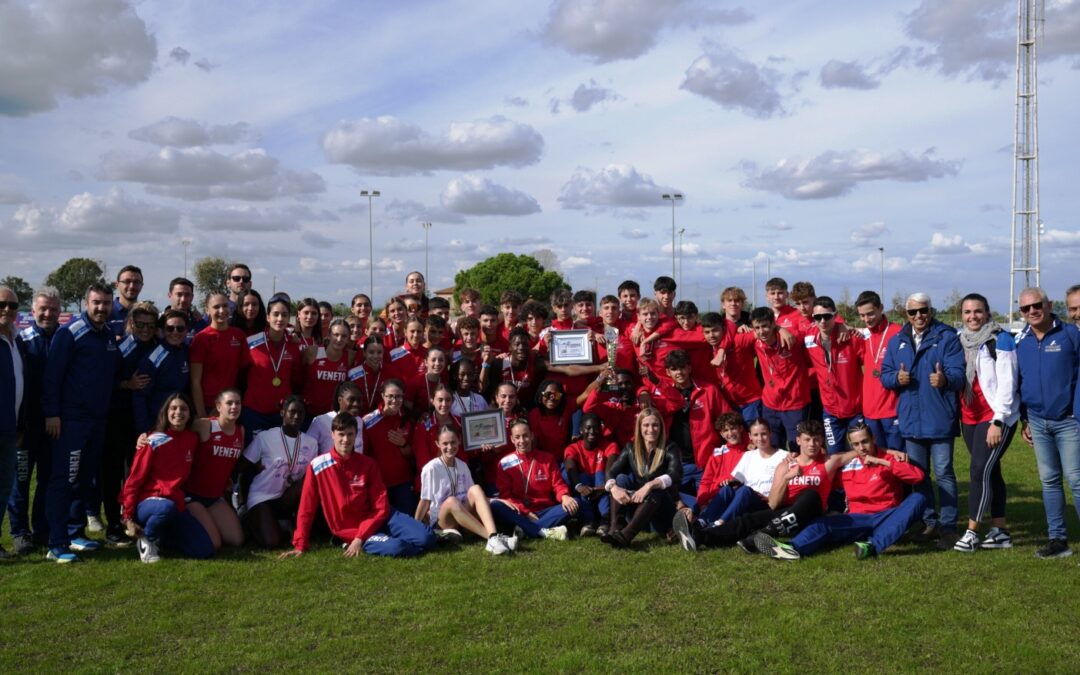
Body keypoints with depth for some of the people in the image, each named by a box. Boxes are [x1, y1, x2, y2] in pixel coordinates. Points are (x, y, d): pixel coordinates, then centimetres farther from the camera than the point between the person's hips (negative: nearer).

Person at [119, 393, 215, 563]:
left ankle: (161, 535, 15)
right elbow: (135, 479, -7)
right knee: (167, 507, -42)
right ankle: (147, 539, -9)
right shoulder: (154, 441, -9)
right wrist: (128, 518, -10)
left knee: (205, 550, -9)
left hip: (177, 504, 5)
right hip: (147, 502, -5)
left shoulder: (192, 439, 6)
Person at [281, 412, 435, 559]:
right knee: (395, 548, -33)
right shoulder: (317, 466, -7)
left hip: (378, 519, 3)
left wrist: (360, 538, -15)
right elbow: (306, 509, -2)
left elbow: (381, 507, -4)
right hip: (351, 531, -3)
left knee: (426, 538, -17)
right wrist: (300, 546, -6)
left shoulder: (368, 464, -2)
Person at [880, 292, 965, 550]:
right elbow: (885, 375, 10)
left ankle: (948, 526, 5)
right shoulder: (897, 341, 11)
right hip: (910, 419, 5)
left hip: (940, 419, -5)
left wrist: (945, 379, -34)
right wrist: (896, 378, -12)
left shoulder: (947, 337, -4)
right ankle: (930, 522, 24)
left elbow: (958, 374, -13)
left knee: (943, 473, -2)